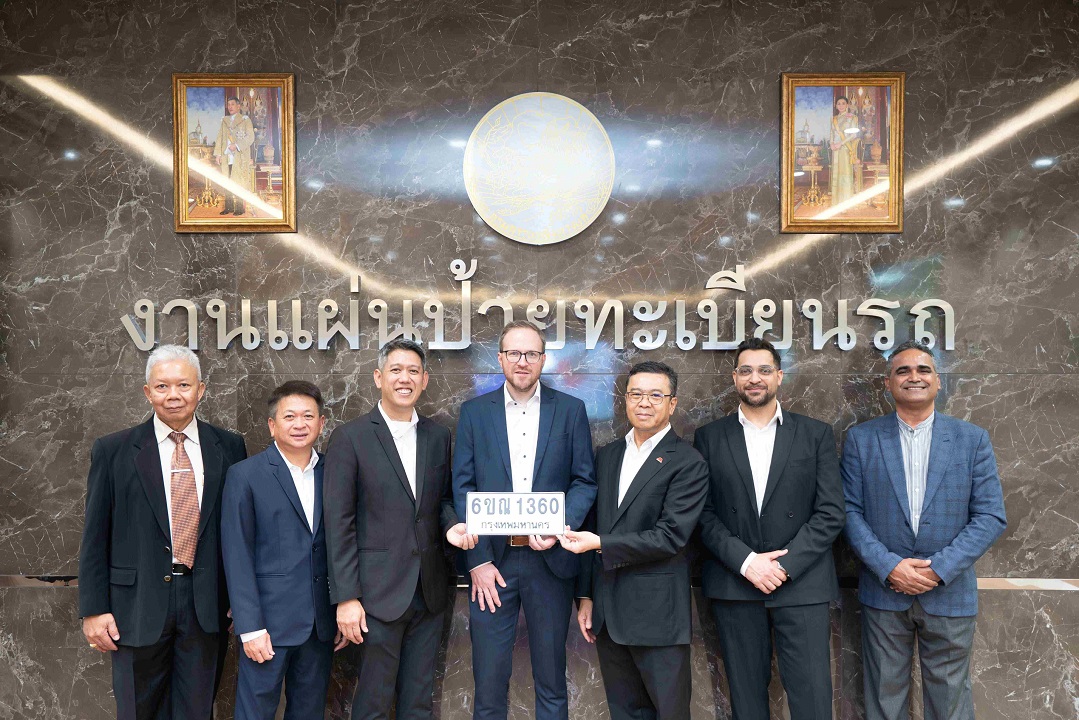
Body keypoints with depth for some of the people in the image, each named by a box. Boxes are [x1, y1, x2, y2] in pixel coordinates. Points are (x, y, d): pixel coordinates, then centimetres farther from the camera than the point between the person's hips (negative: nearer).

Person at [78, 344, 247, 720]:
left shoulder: (229, 447, 1)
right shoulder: (112, 450, -2)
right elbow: (95, 537, 0)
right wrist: (93, 609, -3)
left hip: (207, 604, 1)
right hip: (139, 604, -1)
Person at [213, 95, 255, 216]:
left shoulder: (245, 120, 4)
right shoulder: (224, 120, 19)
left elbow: (250, 137, -6)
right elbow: (220, 137, 18)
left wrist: (237, 145, -15)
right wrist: (218, 154, 9)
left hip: (240, 157, -5)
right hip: (226, 157, 5)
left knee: (239, 182, -8)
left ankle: (240, 207, -4)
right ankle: (229, 207, 7)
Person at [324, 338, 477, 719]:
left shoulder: (438, 436, 7)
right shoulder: (350, 437, -7)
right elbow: (339, 522, -9)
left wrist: (451, 525, -6)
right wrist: (346, 597, -12)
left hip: (429, 591, 4)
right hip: (379, 592, -4)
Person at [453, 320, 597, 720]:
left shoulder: (571, 410, 3)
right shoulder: (474, 412, 4)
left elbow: (584, 481, 2)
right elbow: (463, 488, 0)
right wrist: (478, 560, -7)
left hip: (550, 560, 0)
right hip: (492, 559, 0)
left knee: (552, 680, 13)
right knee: (489, 682, 8)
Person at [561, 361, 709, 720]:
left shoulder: (688, 462, -9)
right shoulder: (606, 455, 10)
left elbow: (670, 536, -16)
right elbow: (594, 528, 13)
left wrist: (600, 544, -20)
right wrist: (586, 596, 12)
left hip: (658, 613, -5)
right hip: (607, 610, 6)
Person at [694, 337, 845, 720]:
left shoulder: (816, 434, 4)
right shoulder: (710, 437, 6)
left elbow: (830, 513, -1)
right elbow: (703, 514, 1)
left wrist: (785, 565, -10)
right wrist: (746, 561, -12)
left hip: (801, 584, 0)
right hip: (734, 585, 1)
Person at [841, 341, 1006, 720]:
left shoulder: (972, 439, 2)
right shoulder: (860, 438, 1)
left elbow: (991, 516, -3)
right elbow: (850, 511, -2)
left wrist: (939, 568, -12)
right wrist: (888, 566, -14)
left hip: (950, 593, 0)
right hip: (883, 590, 0)